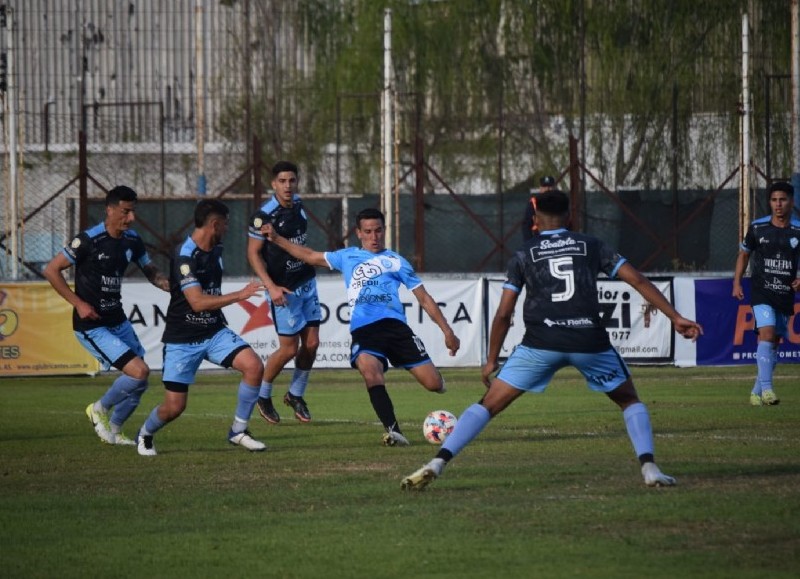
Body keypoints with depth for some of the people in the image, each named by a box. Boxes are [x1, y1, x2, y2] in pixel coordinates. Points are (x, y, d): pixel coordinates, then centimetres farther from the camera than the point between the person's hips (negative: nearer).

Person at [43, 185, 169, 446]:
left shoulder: (132, 241, 2)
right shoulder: (88, 240, -18)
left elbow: (151, 272, 16)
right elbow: (51, 270, -14)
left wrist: (173, 285, -5)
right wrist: (78, 303, -18)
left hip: (117, 321, 7)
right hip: (92, 326, -7)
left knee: (139, 384, 8)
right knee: (139, 371, -17)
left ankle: (114, 430, 29)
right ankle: (100, 409, 7)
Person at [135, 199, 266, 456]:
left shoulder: (215, 250, 5)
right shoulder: (185, 256, -21)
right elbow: (198, 302, -29)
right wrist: (240, 295, -31)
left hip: (214, 332, 6)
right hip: (182, 340, -6)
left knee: (254, 366, -17)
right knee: (174, 406, -5)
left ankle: (238, 431, -3)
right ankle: (144, 435, 28)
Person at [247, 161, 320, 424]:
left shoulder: (297, 204, 4)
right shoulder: (265, 215, -17)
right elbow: (253, 253, -14)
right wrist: (271, 286, -22)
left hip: (307, 283, 7)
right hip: (284, 290, -7)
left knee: (311, 343, 4)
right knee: (289, 348, -5)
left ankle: (296, 395, 23)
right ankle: (262, 395, 17)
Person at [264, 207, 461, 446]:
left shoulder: (396, 261, 18)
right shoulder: (347, 257, 23)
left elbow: (424, 298, 17)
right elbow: (310, 256, 32)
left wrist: (447, 330, 10)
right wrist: (276, 239, 27)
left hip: (395, 325, 0)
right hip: (363, 330, 0)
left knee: (434, 384, -9)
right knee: (370, 370, -34)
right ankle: (394, 432, -34)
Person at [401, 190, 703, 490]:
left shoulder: (523, 255, 14)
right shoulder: (591, 246, 15)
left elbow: (503, 313, 11)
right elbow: (638, 280, 8)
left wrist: (491, 360, 20)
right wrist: (676, 317, 10)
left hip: (542, 343, 0)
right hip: (590, 342, 0)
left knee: (489, 404, 7)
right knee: (629, 400, 23)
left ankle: (436, 464, -7)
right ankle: (650, 468, 4)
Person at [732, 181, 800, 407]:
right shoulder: (757, 228, 0)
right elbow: (744, 254, 14)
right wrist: (737, 283, 6)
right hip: (761, 292, -3)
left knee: (773, 343, 8)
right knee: (767, 333, -22)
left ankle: (757, 391, 20)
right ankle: (766, 388, -25)